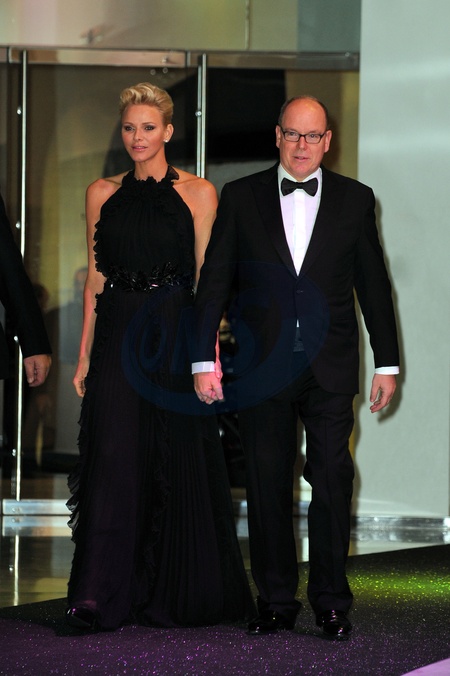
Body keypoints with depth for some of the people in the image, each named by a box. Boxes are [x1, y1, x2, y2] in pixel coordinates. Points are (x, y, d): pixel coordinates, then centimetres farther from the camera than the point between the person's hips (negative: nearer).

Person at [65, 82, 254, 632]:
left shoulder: (198, 193, 1)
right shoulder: (102, 194, 9)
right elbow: (95, 278, 10)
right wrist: (84, 355, 6)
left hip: (174, 337, -2)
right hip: (118, 336, 2)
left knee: (179, 462, 4)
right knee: (113, 458, -4)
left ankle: (177, 595, 16)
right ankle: (101, 597, -2)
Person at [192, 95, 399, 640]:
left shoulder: (355, 199, 6)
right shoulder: (241, 197, 4)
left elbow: (373, 285, 8)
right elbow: (213, 283, 3)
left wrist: (387, 363, 7)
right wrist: (203, 360, -3)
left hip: (330, 369, 0)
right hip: (262, 369, 0)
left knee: (333, 482, -1)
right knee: (267, 485, 4)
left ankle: (331, 602, 9)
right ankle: (276, 602, 13)